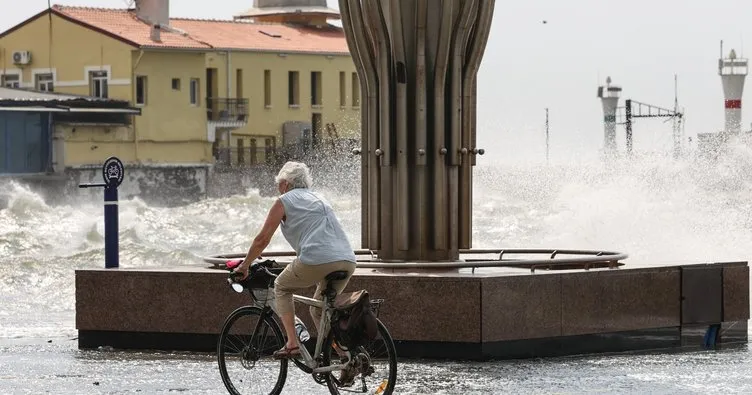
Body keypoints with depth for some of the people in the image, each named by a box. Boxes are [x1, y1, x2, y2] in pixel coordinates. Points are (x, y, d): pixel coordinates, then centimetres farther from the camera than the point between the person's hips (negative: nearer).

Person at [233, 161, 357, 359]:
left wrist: (244, 266, 24)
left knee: (281, 287, 21)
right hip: (348, 262, 6)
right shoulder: (320, 200, 32)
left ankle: (292, 343, 9)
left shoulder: (285, 201, 12)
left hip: (318, 261, -6)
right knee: (319, 310, 24)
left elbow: (262, 240, 11)